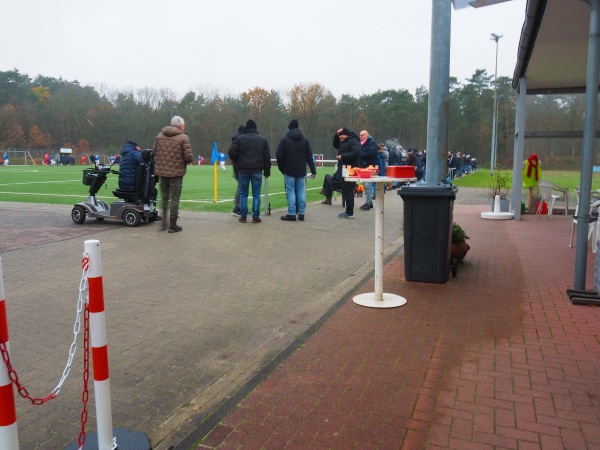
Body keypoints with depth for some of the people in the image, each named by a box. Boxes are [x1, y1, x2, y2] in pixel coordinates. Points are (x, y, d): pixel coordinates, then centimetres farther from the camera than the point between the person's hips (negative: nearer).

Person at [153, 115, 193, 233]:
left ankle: (163, 222, 23)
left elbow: (155, 152, 7)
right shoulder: (183, 137, -11)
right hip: (176, 172, -5)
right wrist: (188, 161, 6)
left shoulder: (159, 135, 5)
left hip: (161, 171, 5)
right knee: (174, 198, 4)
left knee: (164, 197, 19)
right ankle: (173, 225, 9)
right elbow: (189, 157, -15)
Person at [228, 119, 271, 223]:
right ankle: (255, 217, 3)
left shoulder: (239, 138, 1)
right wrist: (267, 171, 10)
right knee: (256, 194, 4)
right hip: (257, 171, 0)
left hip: (244, 171, 0)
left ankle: (243, 216, 8)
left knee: (243, 194, 8)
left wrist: (238, 162, 12)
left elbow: (232, 153, -5)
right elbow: (267, 157, 5)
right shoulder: (262, 139, 6)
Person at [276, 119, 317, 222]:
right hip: (301, 171, 4)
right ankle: (301, 213, 9)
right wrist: (313, 170, 8)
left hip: (289, 171, -3)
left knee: (291, 192, -1)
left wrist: (282, 169, 6)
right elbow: (309, 157, 5)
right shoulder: (305, 140, 6)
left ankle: (291, 214, -2)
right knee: (301, 191, 8)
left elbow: (279, 156, -7)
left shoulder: (284, 140, -6)